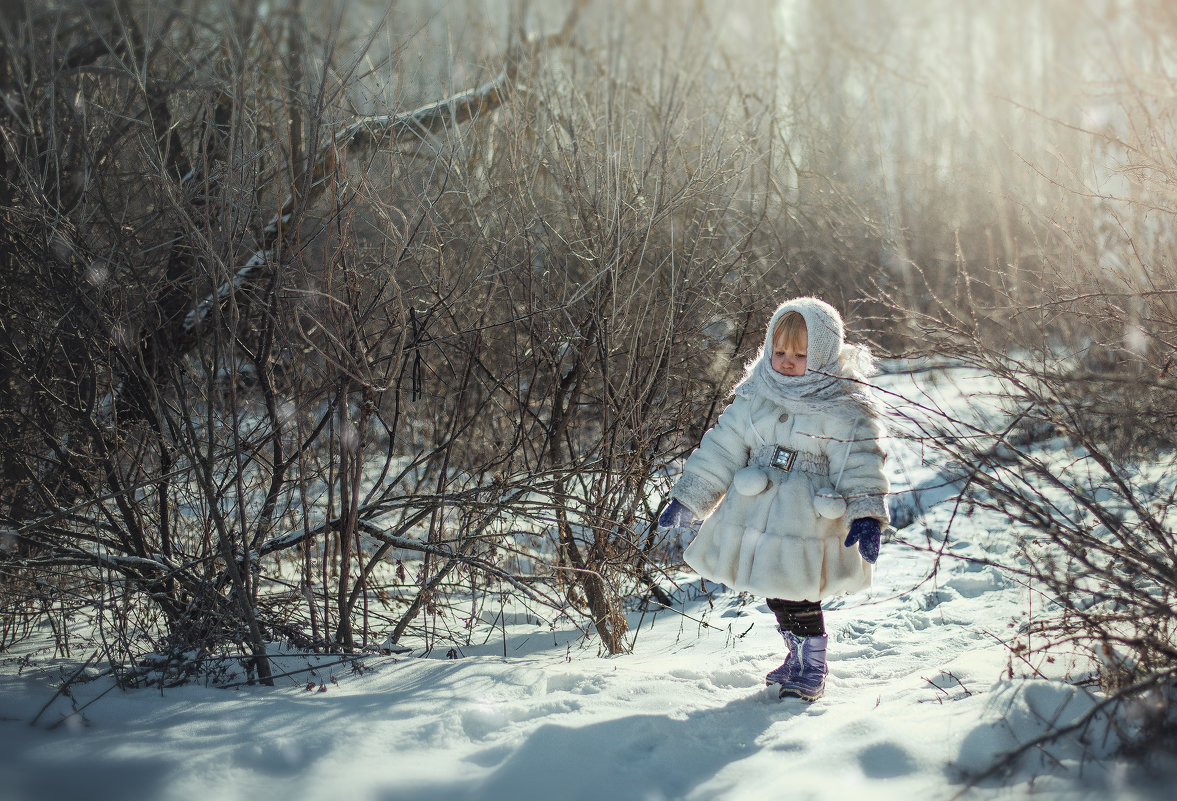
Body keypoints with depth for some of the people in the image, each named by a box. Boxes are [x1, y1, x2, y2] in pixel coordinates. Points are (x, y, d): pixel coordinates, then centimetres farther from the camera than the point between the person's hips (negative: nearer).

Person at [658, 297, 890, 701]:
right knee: (777, 594, 14)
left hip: (807, 524, -5)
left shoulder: (845, 408, -8)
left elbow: (861, 464, -11)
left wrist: (867, 516, -24)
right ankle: (799, 656, 37)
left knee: (795, 597, -5)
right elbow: (722, 448, 8)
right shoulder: (755, 395, 5)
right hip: (756, 518, 5)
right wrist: (687, 498, 7)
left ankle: (811, 667, 18)